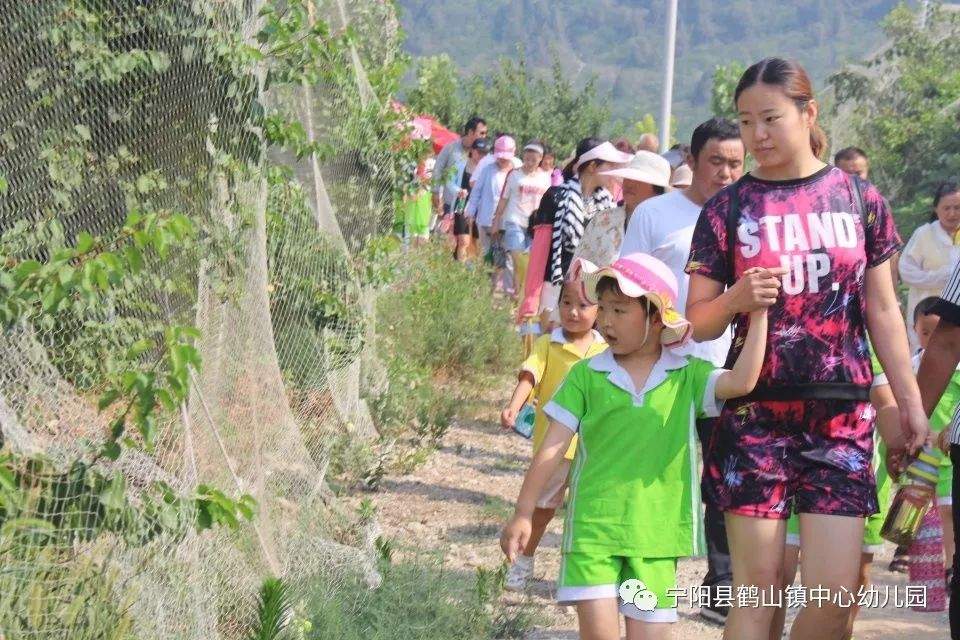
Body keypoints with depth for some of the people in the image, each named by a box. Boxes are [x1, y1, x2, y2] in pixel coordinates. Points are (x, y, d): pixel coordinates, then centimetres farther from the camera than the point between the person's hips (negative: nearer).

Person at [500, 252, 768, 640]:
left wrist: (758, 315, -18)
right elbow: (552, 449, 0)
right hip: (593, 529, -1)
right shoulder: (587, 375, 1)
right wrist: (524, 514, -2)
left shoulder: (688, 377, 2)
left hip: (657, 532, 1)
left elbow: (741, 382, -16)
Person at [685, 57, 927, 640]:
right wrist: (737, 299, -17)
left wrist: (911, 402, 9)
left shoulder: (859, 199, 6)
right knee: (757, 588, 0)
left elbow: (882, 309, 11)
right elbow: (698, 323, 4)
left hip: (842, 416, 1)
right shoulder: (728, 208, 3)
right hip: (755, 415, -1)